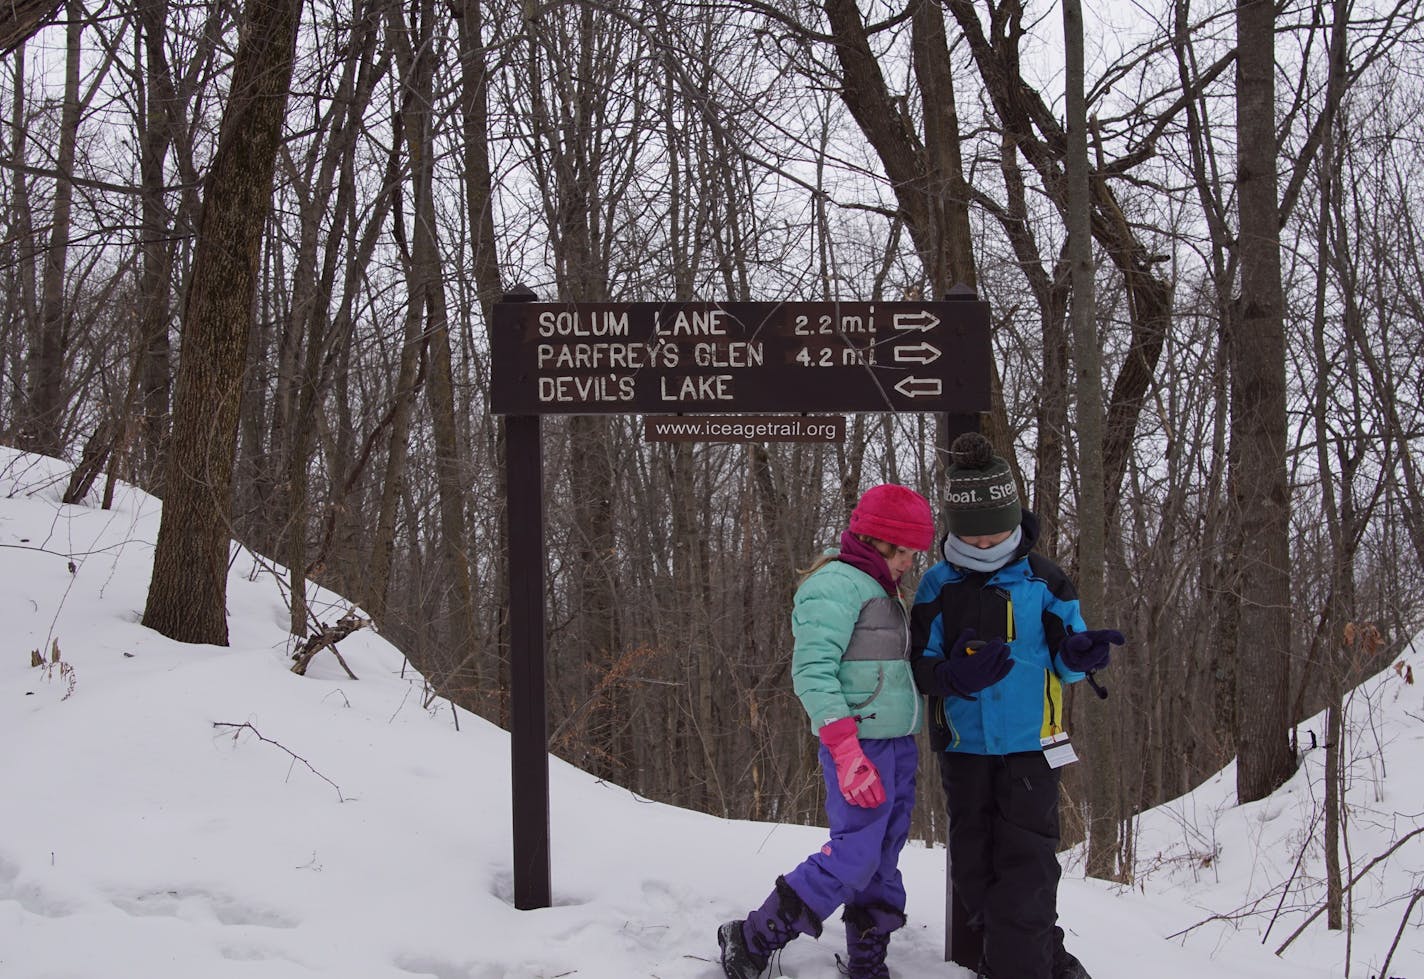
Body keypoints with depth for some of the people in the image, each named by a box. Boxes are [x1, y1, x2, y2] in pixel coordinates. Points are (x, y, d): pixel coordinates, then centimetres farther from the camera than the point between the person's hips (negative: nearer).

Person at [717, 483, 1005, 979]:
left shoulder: (882, 590, 19)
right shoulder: (837, 583, -10)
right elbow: (812, 670, -18)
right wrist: (847, 753, -24)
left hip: (898, 746, 9)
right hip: (860, 745, -9)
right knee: (853, 858, -12)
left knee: (883, 864, 9)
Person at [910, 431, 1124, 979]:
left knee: (1025, 863, -6)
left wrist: (1081, 654, -21)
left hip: (1030, 746, -3)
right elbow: (921, 667, 0)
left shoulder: (1042, 580, -3)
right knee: (974, 865, 11)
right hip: (963, 747, 3)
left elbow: (1064, 661, 2)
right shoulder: (937, 586, 2)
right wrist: (954, 672, -22)